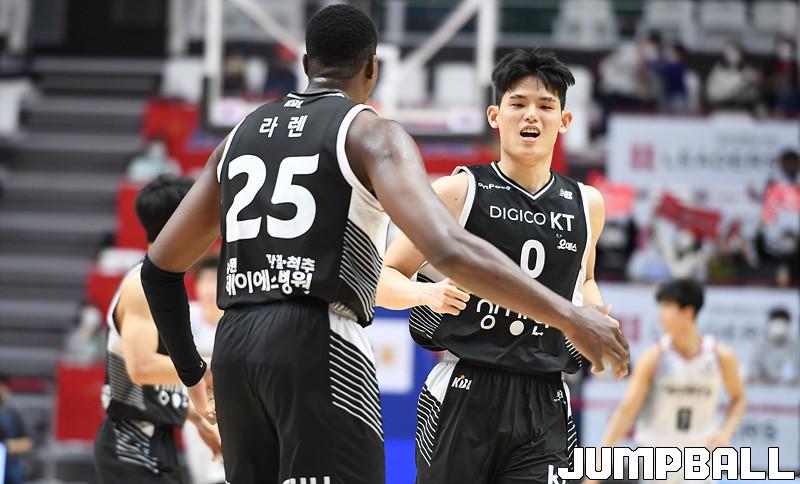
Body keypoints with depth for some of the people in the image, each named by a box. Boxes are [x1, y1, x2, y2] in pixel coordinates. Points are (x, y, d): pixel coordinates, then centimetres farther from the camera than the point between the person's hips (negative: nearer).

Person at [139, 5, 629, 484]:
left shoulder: (241, 136, 19)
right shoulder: (372, 134, -1)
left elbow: (161, 266, 22)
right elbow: (448, 248, -19)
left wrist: (190, 369, 36)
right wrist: (569, 317, -15)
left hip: (235, 348, 7)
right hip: (321, 350, -7)